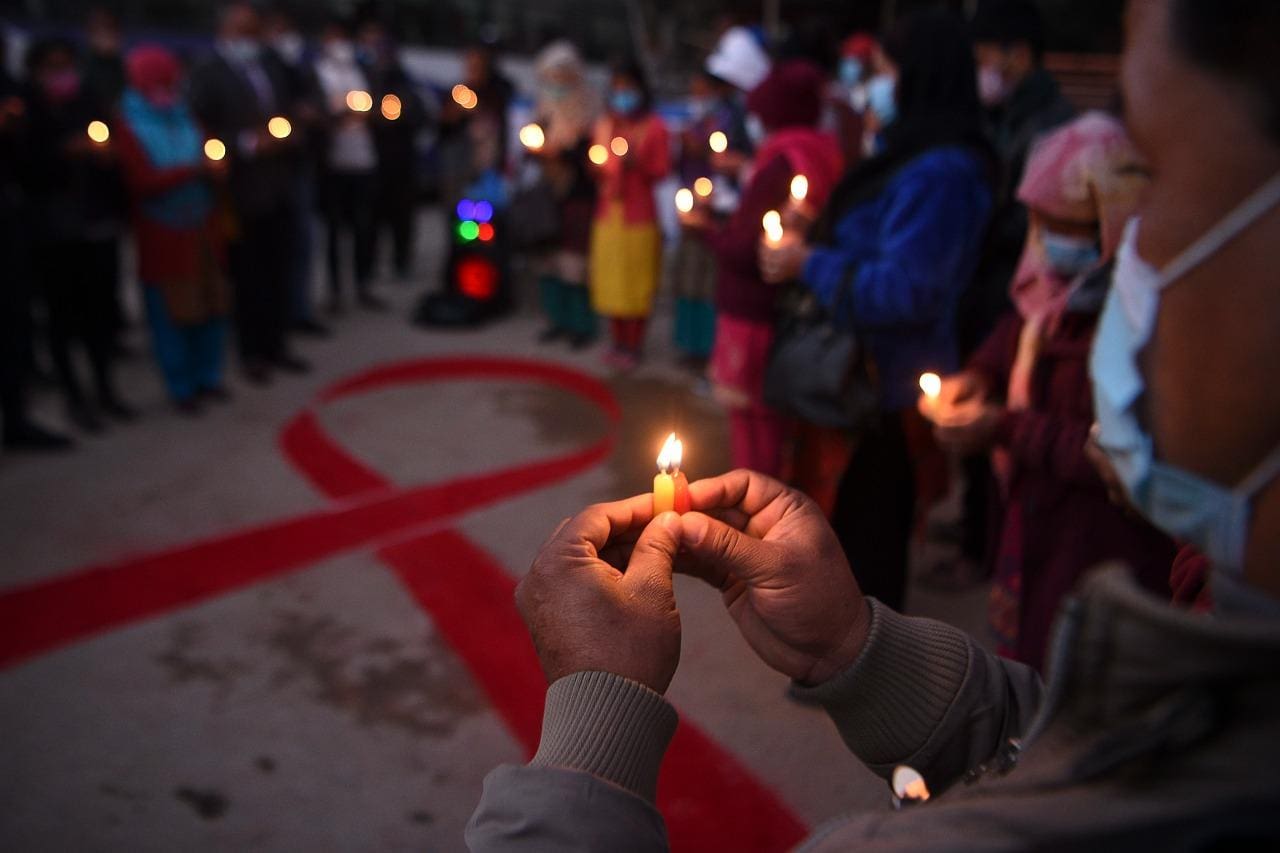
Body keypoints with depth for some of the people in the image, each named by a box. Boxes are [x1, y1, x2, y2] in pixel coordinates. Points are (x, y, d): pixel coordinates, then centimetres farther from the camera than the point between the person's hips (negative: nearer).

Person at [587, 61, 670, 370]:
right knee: (610, 280, 8)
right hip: (608, 212, 5)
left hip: (639, 214, -5)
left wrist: (636, 163, -22)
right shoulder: (603, 125, 11)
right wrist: (595, 168, -4)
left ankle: (634, 346, 10)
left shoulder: (654, 126, -4)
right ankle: (618, 342, 21)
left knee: (636, 283, -1)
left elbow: (662, 170, -6)